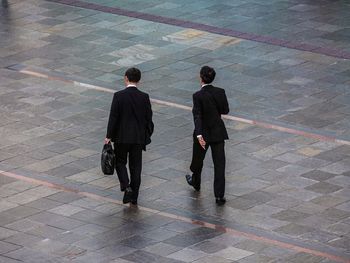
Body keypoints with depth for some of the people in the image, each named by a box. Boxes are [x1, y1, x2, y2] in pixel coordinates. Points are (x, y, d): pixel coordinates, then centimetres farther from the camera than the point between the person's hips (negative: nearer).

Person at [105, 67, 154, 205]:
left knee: (120, 162, 15)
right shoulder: (144, 97, -6)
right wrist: (148, 135, 14)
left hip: (122, 137, -2)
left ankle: (126, 186, -7)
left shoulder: (119, 96, -13)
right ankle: (134, 196, 14)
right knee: (136, 166, 11)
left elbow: (113, 117, -11)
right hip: (139, 137, 2)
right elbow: (148, 118, 0)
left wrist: (109, 136, -3)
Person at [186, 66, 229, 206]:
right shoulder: (220, 92, -8)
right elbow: (225, 110, 3)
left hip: (203, 132, -2)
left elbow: (197, 116, -25)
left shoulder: (198, 96, -18)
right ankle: (219, 195, -2)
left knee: (198, 159, 23)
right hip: (218, 132, 2)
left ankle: (195, 182, 48)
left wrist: (199, 135, -30)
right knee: (219, 163, 3)